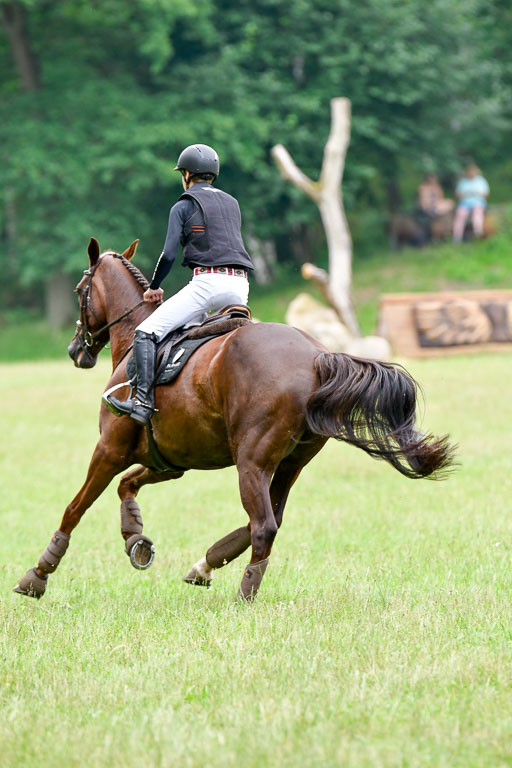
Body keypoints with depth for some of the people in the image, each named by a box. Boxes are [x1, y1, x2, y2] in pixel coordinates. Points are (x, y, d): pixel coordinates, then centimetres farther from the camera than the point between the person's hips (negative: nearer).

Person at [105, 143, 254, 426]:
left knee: (146, 333, -9)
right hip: (239, 285, 6)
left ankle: (144, 402, -23)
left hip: (207, 281, -6)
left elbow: (169, 254, -2)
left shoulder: (183, 206, 5)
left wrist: (154, 287, 12)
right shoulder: (232, 203, 23)